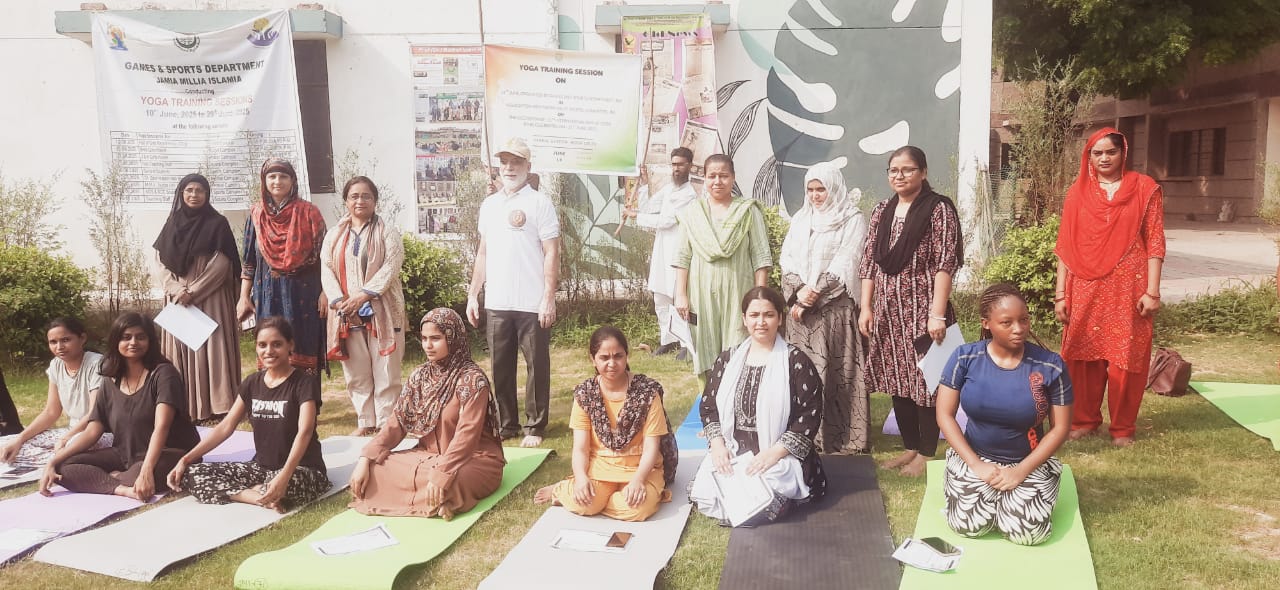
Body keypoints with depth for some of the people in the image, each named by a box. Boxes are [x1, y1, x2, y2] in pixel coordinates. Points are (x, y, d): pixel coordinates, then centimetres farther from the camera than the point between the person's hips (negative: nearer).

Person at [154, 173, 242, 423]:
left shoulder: (217, 224, -1)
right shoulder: (172, 224, 12)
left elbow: (222, 264, -9)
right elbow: (164, 263, 9)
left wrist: (194, 291, -14)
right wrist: (176, 290, -9)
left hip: (210, 299, -4)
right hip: (178, 300, 4)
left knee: (211, 348, -7)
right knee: (182, 351, 4)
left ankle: (216, 406, -6)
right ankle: (185, 407, 9)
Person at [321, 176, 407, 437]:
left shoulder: (387, 232, 2)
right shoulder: (334, 235, 13)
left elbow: (391, 267, -9)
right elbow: (326, 269, 5)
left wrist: (364, 294, -18)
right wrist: (339, 300, -11)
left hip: (381, 310, -3)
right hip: (347, 313, 3)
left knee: (385, 371, -2)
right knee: (356, 372, 8)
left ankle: (386, 423, 6)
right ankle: (365, 422, 18)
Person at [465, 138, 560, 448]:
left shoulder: (539, 202, -4)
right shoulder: (489, 204, 12)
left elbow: (551, 253, -8)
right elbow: (483, 252, 17)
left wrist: (548, 299, -14)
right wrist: (473, 295, 12)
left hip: (532, 305, -5)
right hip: (495, 303, 5)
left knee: (537, 366, 4)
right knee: (501, 368, 11)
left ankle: (535, 427, 15)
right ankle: (505, 425, 22)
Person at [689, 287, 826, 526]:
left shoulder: (796, 362, -3)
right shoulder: (727, 360, 10)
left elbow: (809, 416, -8)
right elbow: (708, 408, 11)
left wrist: (773, 453, -17)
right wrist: (718, 444, -7)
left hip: (780, 455, -3)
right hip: (730, 452, 4)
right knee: (706, 499, -22)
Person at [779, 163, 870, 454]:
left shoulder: (853, 219, 1)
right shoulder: (801, 219, 16)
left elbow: (845, 263, -9)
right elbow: (787, 258, 9)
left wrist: (815, 292, -14)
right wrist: (800, 290, -8)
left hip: (835, 307, -5)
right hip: (801, 306, 5)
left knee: (835, 371, -6)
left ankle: (841, 438, -1)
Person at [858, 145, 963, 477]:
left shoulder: (939, 209, -5)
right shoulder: (882, 211, 12)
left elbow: (945, 264, -12)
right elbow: (868, 262, 12)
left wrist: (937, 314, -18)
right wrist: (866, 307, 5)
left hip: (922, 311, -6)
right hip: (887, 312, 6)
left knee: (924, 380, 1)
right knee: (896, 380, 11)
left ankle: (927, 453, 14)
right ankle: (910, 447, 25)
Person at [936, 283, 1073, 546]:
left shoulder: (1051, 365, -13)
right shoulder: (965, 357, -11)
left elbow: (1060, 428, -7)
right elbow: (944, 415, -8)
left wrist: (1021, 471, -15)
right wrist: (976, 465, -15)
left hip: (1030, 462, 0)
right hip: (974, 456, 0)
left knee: (1027, 532, -21)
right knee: (969, 524, -22)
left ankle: (1015, 492, 13)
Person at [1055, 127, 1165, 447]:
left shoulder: (1145, 189, 2)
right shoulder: (1077, 193, 7)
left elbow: (1155, 242, 0)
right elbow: (1065, 246, 5)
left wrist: (1152, 291, -7)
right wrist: (1060, 294, 1)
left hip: (1128, 288, -2)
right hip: (1085, 288, 2)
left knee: (1125, 359, 3)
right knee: (1082, 357, 7)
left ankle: (1123, 427, 17)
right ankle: (1084, 420, 22)